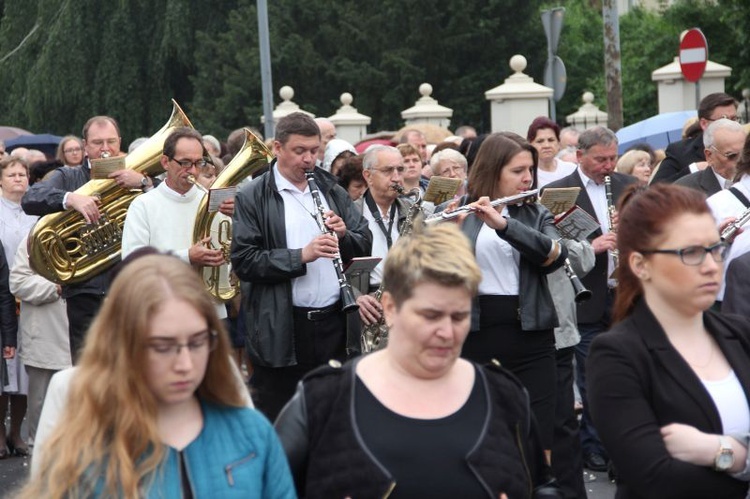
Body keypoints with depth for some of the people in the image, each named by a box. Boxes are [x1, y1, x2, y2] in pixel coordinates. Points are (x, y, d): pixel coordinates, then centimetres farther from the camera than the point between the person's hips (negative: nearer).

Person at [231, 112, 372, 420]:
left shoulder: (332, 191, 13)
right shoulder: (252, 198, -3)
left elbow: (365, 245, 14)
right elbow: (243, 261, -12)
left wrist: (344, 236, -8)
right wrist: (301, 255, -20)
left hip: (334, 323, 5)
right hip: (281, 332, -4)